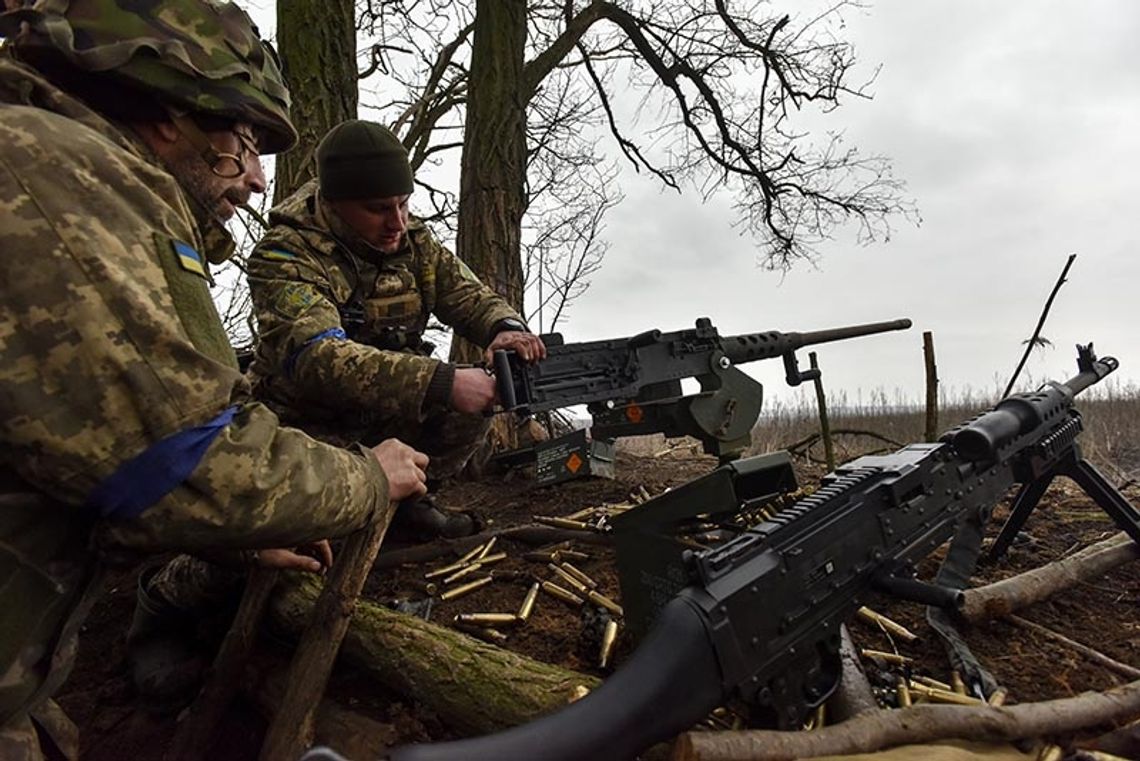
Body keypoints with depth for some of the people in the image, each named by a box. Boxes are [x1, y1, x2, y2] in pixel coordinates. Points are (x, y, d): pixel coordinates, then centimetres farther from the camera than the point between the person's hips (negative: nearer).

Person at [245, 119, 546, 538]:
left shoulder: (412, 241, -3)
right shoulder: (285, 256, -23)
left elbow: (468, 292, -2)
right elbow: (318, 357, -37)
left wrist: (504, 326, -28)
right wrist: (442, 382, -47)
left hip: (389, 409, 6)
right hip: (311, 424, -5)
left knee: (471, 404, -15)